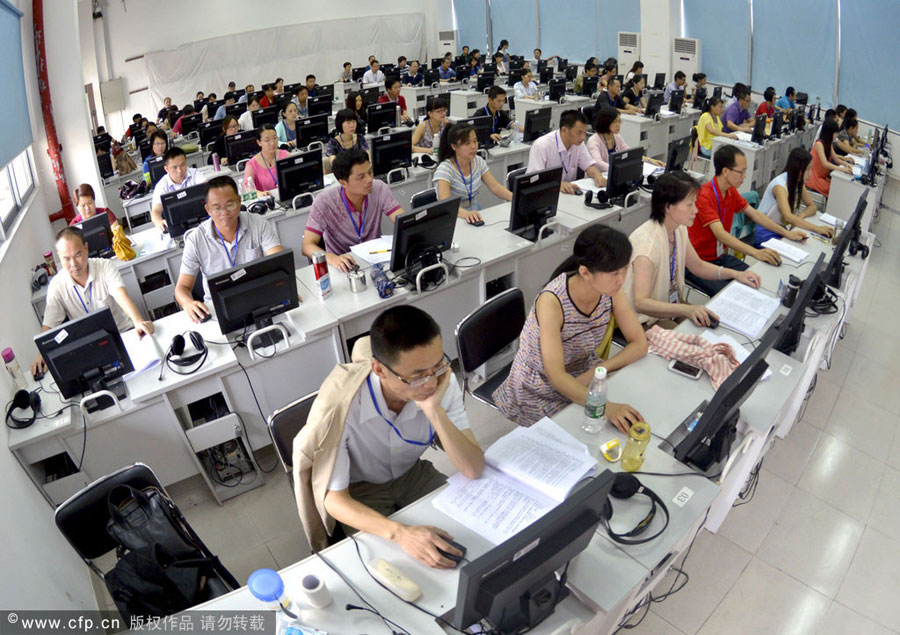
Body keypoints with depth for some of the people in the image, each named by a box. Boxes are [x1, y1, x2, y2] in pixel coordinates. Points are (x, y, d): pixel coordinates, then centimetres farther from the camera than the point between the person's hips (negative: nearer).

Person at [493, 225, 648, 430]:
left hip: (583, 375, 6)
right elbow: (556, 376, -35)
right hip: (540, 393, -5)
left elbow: (640, 344, -8)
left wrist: (597, 371, -22)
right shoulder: (552, 301, -32)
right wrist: (606, 407, -47)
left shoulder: (612, 291, -15)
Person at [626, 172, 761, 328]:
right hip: (648, 320, -8)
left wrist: (736, 274, 3)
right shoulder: (646, 241, -28)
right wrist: (686, 310, -47)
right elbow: (640, 303, -37)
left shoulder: (679, 229, -1)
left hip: (672, 306, 8)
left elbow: (698, 266, 17)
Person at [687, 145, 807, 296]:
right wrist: (756, 252, -42)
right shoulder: (704, 196, -24)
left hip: (719, 257, 9)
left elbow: (755, 215, 16)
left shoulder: (731, 191, 5)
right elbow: (720, 234, -34)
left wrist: (787, 233, 13)